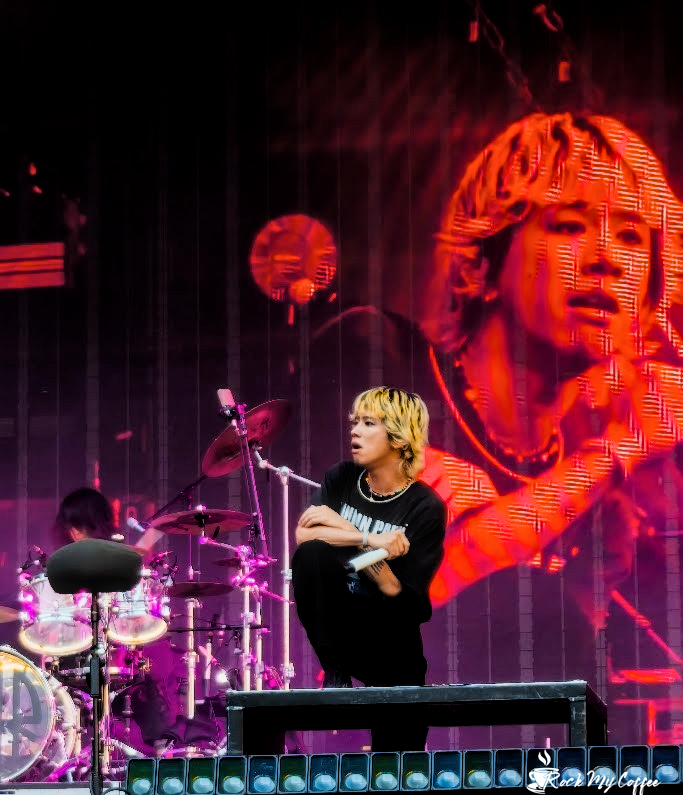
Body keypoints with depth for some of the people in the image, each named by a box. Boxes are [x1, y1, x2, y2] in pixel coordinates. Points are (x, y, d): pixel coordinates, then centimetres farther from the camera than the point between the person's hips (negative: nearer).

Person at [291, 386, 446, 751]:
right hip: (337, 625, 2)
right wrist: (369, 540, -25)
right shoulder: (342, 478, -1)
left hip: (391, 644, -2)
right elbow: (303, 534, -15)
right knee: (311, 554, -27)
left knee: (398, 756, -8)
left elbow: (394, 587, -18)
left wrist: (343, 529, -19)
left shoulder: (425, 508, -12)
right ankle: (335, 671, -16)